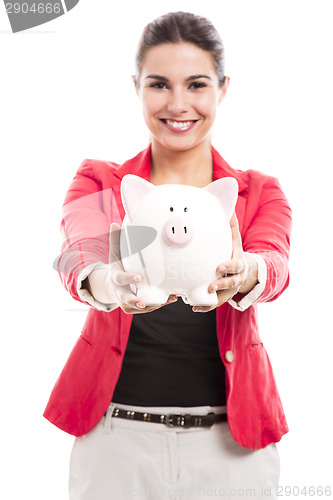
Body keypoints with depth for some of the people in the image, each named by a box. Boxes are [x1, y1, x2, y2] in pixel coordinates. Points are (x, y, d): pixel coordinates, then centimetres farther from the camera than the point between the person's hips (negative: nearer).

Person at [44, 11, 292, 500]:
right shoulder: (100, 183, 2)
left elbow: (276, 263, -17)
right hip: (116, 438, 0)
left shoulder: (259, 193, 4)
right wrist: (103, 282, -42)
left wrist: (244, 275, -41)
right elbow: (77, 252, -19)